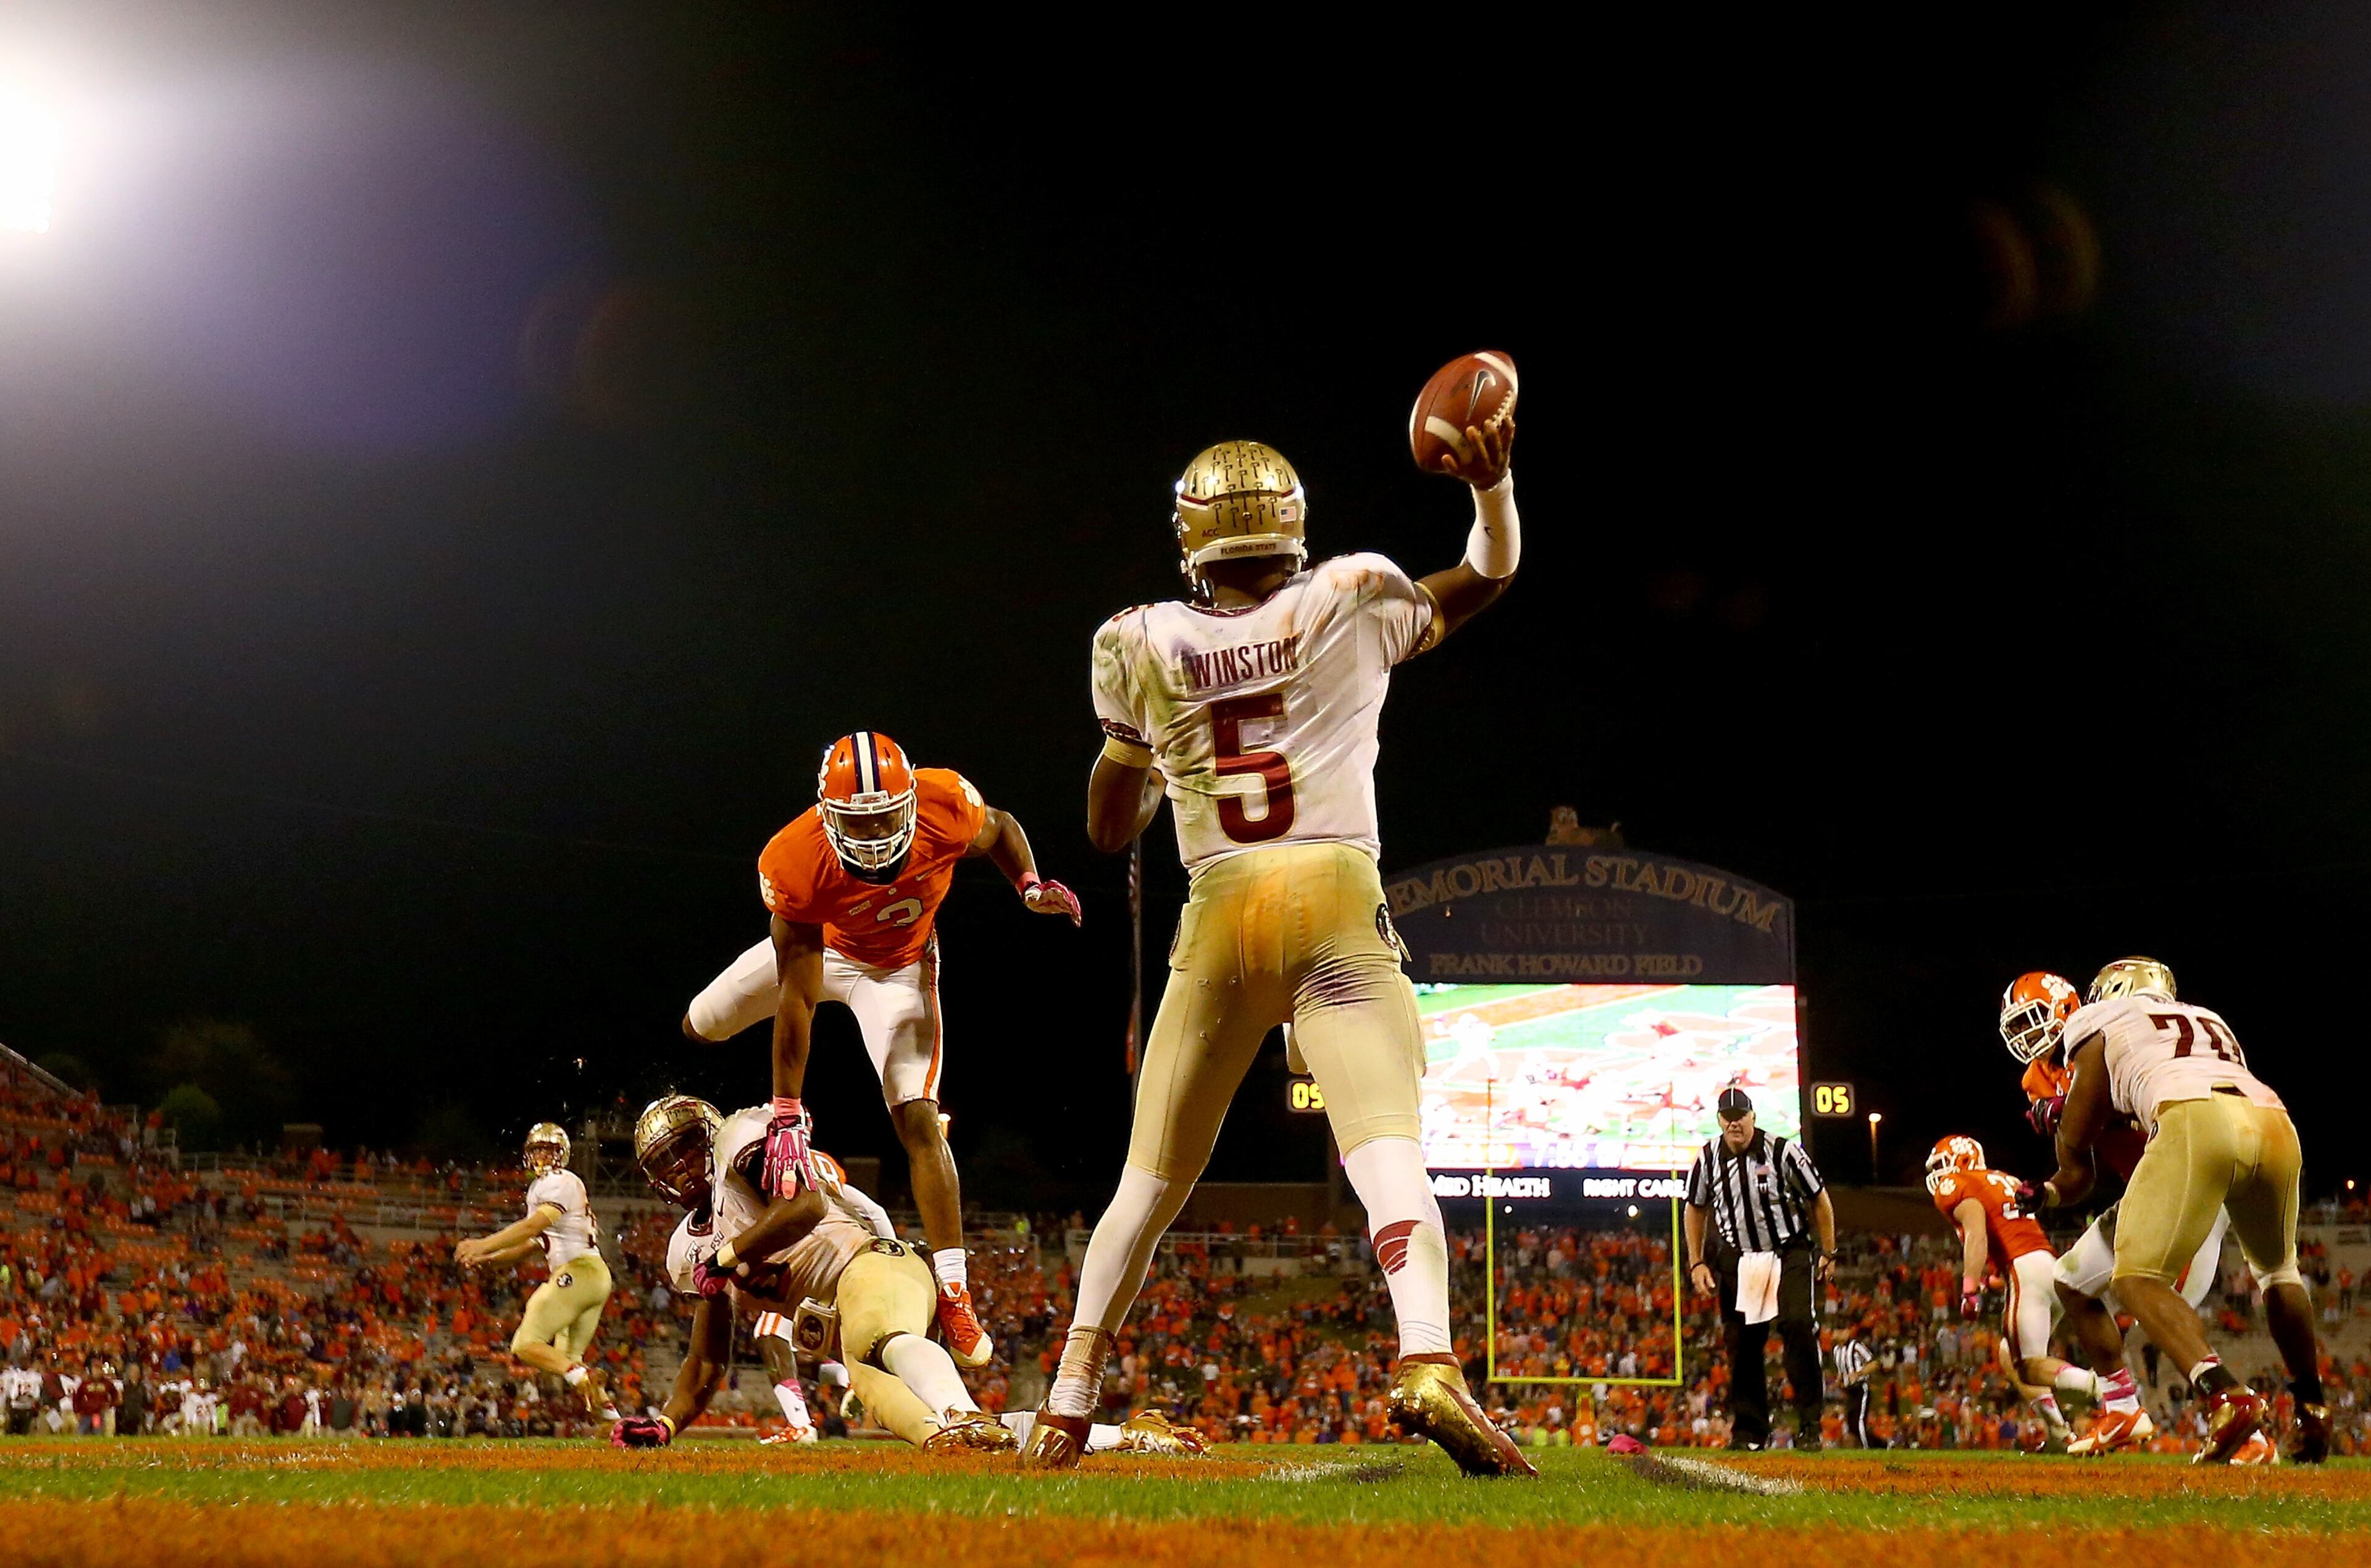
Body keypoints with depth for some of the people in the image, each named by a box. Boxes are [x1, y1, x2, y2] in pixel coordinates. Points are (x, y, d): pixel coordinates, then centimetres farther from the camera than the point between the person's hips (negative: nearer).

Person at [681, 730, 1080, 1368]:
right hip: (821, 948, 1)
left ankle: (954, 1296, -13)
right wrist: (788, 1118, -29)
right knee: (702, 1027, 16)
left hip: (899, 966, -1)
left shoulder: (945, 804, -36)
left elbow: (1000, 830, -8)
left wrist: (1031, 887, -27)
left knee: (918, 1120, -15)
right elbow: (797, 996, -31)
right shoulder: (795, 865, -37)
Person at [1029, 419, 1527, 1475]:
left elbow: (1110, 829, 15)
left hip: (1219, 918, 2)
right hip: (1338, 907, -1)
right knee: (1385, 1144, -13)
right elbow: (1488, 577, 21)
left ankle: (1067, 1407, 15)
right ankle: (1427, 1362, -37)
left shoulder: (1144, 647, 7)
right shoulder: (1351, 606, 5)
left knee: (1153, 1176, 11)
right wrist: (1491, 480, 7)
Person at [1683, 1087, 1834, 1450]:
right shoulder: (1708, 1159, -2)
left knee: (1799, 1326, -20)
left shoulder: (1783, 1151, -12)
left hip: (1789, 1254, -3)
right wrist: (1697, 1263, 8)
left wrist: (1829, 1253, 2)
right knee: (1743, 1342, 2)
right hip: (1738, 1258, 3)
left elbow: (1819, 1199, 0)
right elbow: (1696, 1209, 14)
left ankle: (1809, 1424, -14)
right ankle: (1749, 1431, 12)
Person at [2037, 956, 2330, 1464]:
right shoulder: (2211, 1023, 39)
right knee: (2277, 1271, 30)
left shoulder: (2102, 1023, 25)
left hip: (2198, 1122, -6)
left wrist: (2057, 1190, 47)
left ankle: (2227, 1395, -20)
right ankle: (2312, 1411, 34)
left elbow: (2076, 1137, 26)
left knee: (2139, 1278, 0)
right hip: (2276, 1124, 6)